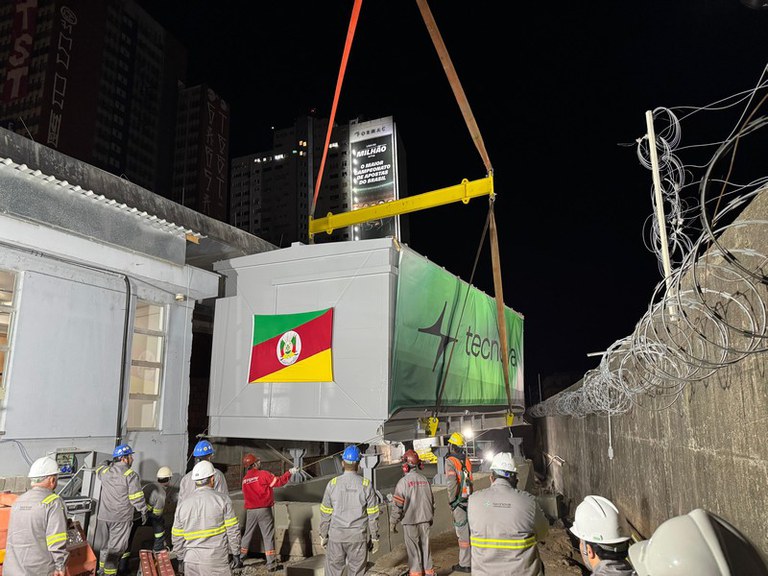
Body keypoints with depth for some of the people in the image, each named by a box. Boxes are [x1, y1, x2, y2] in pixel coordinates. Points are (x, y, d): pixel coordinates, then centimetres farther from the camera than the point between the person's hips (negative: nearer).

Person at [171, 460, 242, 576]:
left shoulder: (182, 504, 3)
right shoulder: (222, 499, -6)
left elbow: (177, 537, 8)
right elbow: (233, 530, -6)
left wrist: (180, 559, 19)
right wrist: (236, 554, 2)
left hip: (191, 562, 3)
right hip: (217, 561, -3)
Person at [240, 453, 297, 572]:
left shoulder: (245, 479, 7)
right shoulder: (263, 474, -11)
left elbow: (246, 495, 12)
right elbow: (279, 482, -12)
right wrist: (290, 473, -2)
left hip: (250, 511, 5)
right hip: (264, 510, -5)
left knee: (247, 535, 19)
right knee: (268, 536, 0)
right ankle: (271, 564, 2)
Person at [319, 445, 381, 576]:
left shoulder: (333, 484, -6)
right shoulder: (366, 485, -8)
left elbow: (325, 514, 0)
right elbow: (373, 515, -3)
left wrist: (323, 535, 12)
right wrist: (375, 538, 7)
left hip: (336, 536, 0)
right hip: (358, 536, 0)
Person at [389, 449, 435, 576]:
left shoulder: (403, 481, -15)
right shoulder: (424, 479, 1)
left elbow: (397, 505, -14)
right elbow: (432, 501, 10)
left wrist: (392, 522, -3)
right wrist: (430, 517, 24)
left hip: (410, 522, -5)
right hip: (425, 520, 5)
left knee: (413, 549, 7)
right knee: (425, 546, 16)